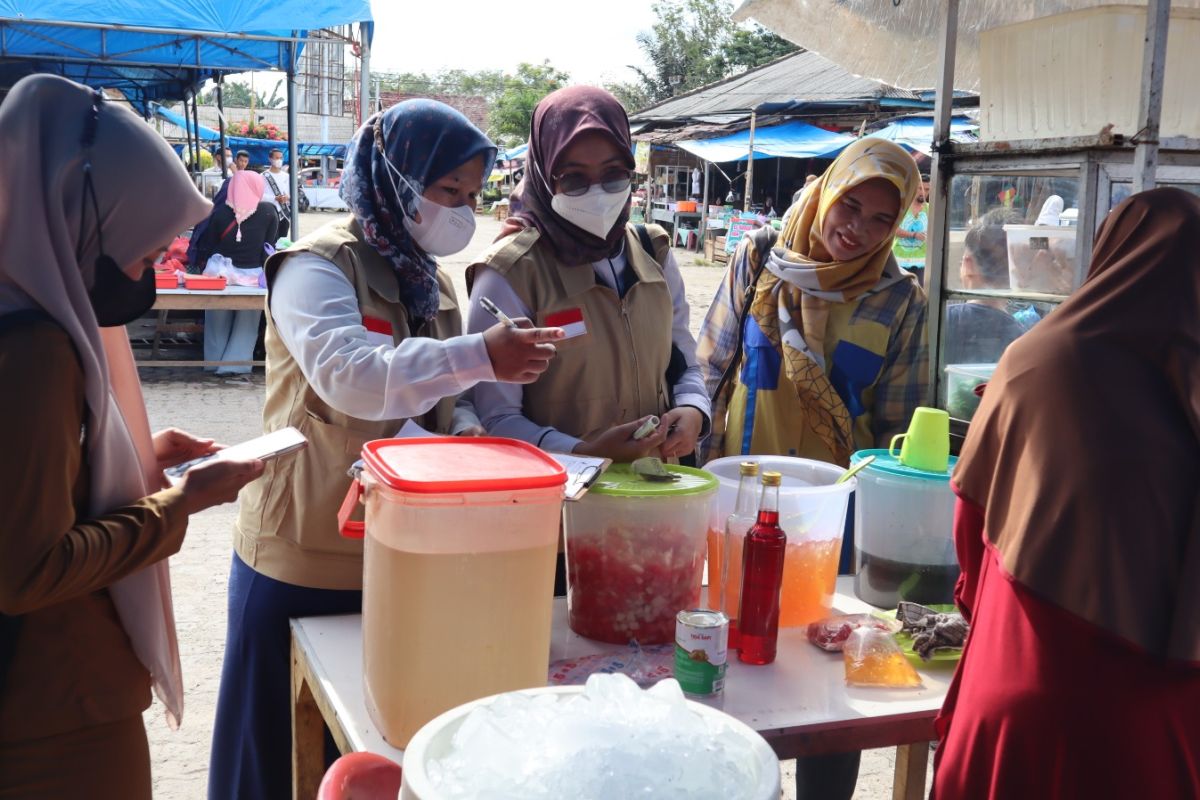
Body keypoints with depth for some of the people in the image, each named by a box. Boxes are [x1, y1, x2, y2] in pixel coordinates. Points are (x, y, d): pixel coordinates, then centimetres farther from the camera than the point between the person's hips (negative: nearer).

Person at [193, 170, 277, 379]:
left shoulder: (219, 212, -5)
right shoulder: (268, 212, -6)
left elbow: (206, 246, 0)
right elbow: (269, 245, 3)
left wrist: (203, 268, 13)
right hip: (253, 274, -1)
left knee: (218, 321, 15)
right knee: (246, 322, 10)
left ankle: (214, 363, 23)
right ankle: (234, 364, 2)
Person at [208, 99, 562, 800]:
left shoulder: (432, 279, 10)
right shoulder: (318, 266, -14)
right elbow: (351, 378, -31)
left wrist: (465, 424, -6)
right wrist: (482, 356, -36)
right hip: (310, 563, -6)